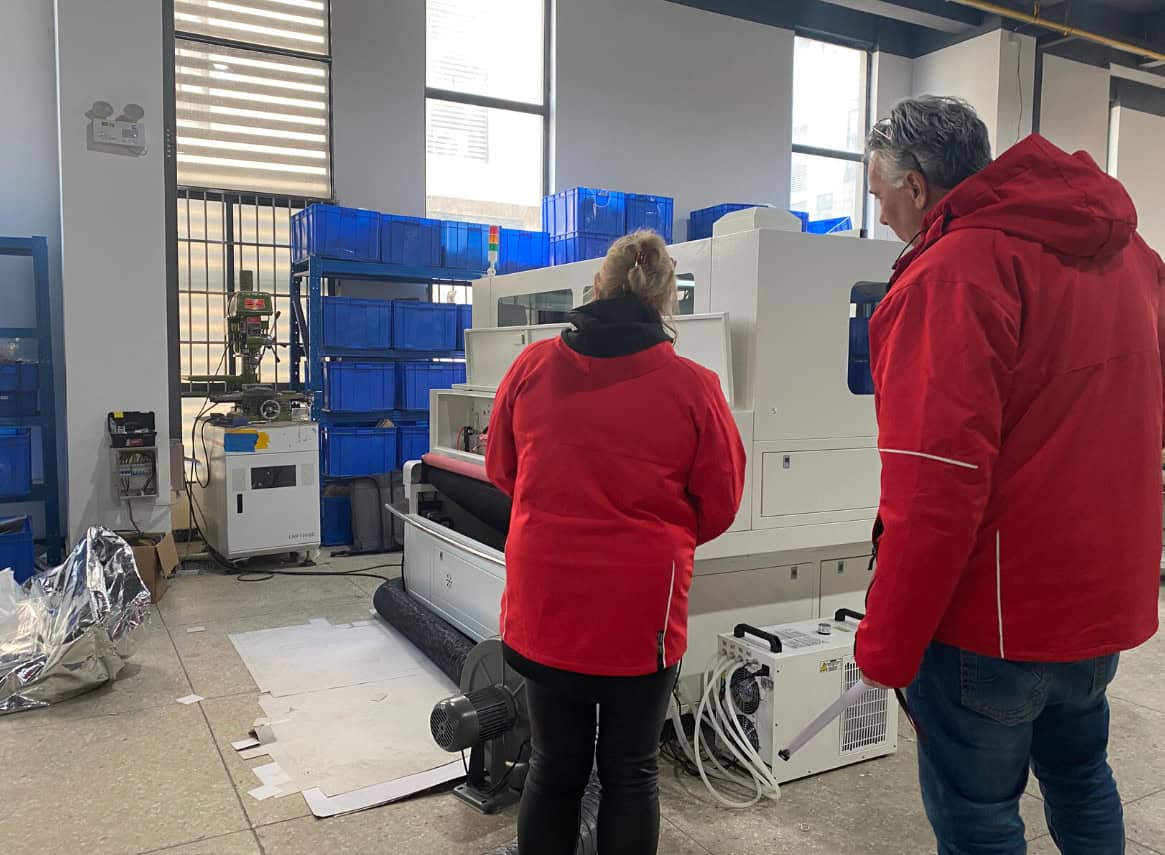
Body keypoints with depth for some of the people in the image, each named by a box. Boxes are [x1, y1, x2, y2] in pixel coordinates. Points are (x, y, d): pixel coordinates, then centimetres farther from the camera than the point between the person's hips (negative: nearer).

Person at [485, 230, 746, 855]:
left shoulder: (531, 367, -6)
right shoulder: (693, 388, -12)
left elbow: (501, 470, 9)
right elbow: (719, 507, -1)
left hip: (545, 602, 2)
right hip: (640, 610, -2)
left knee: (554, 766, 18)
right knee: (631, 772, 17)